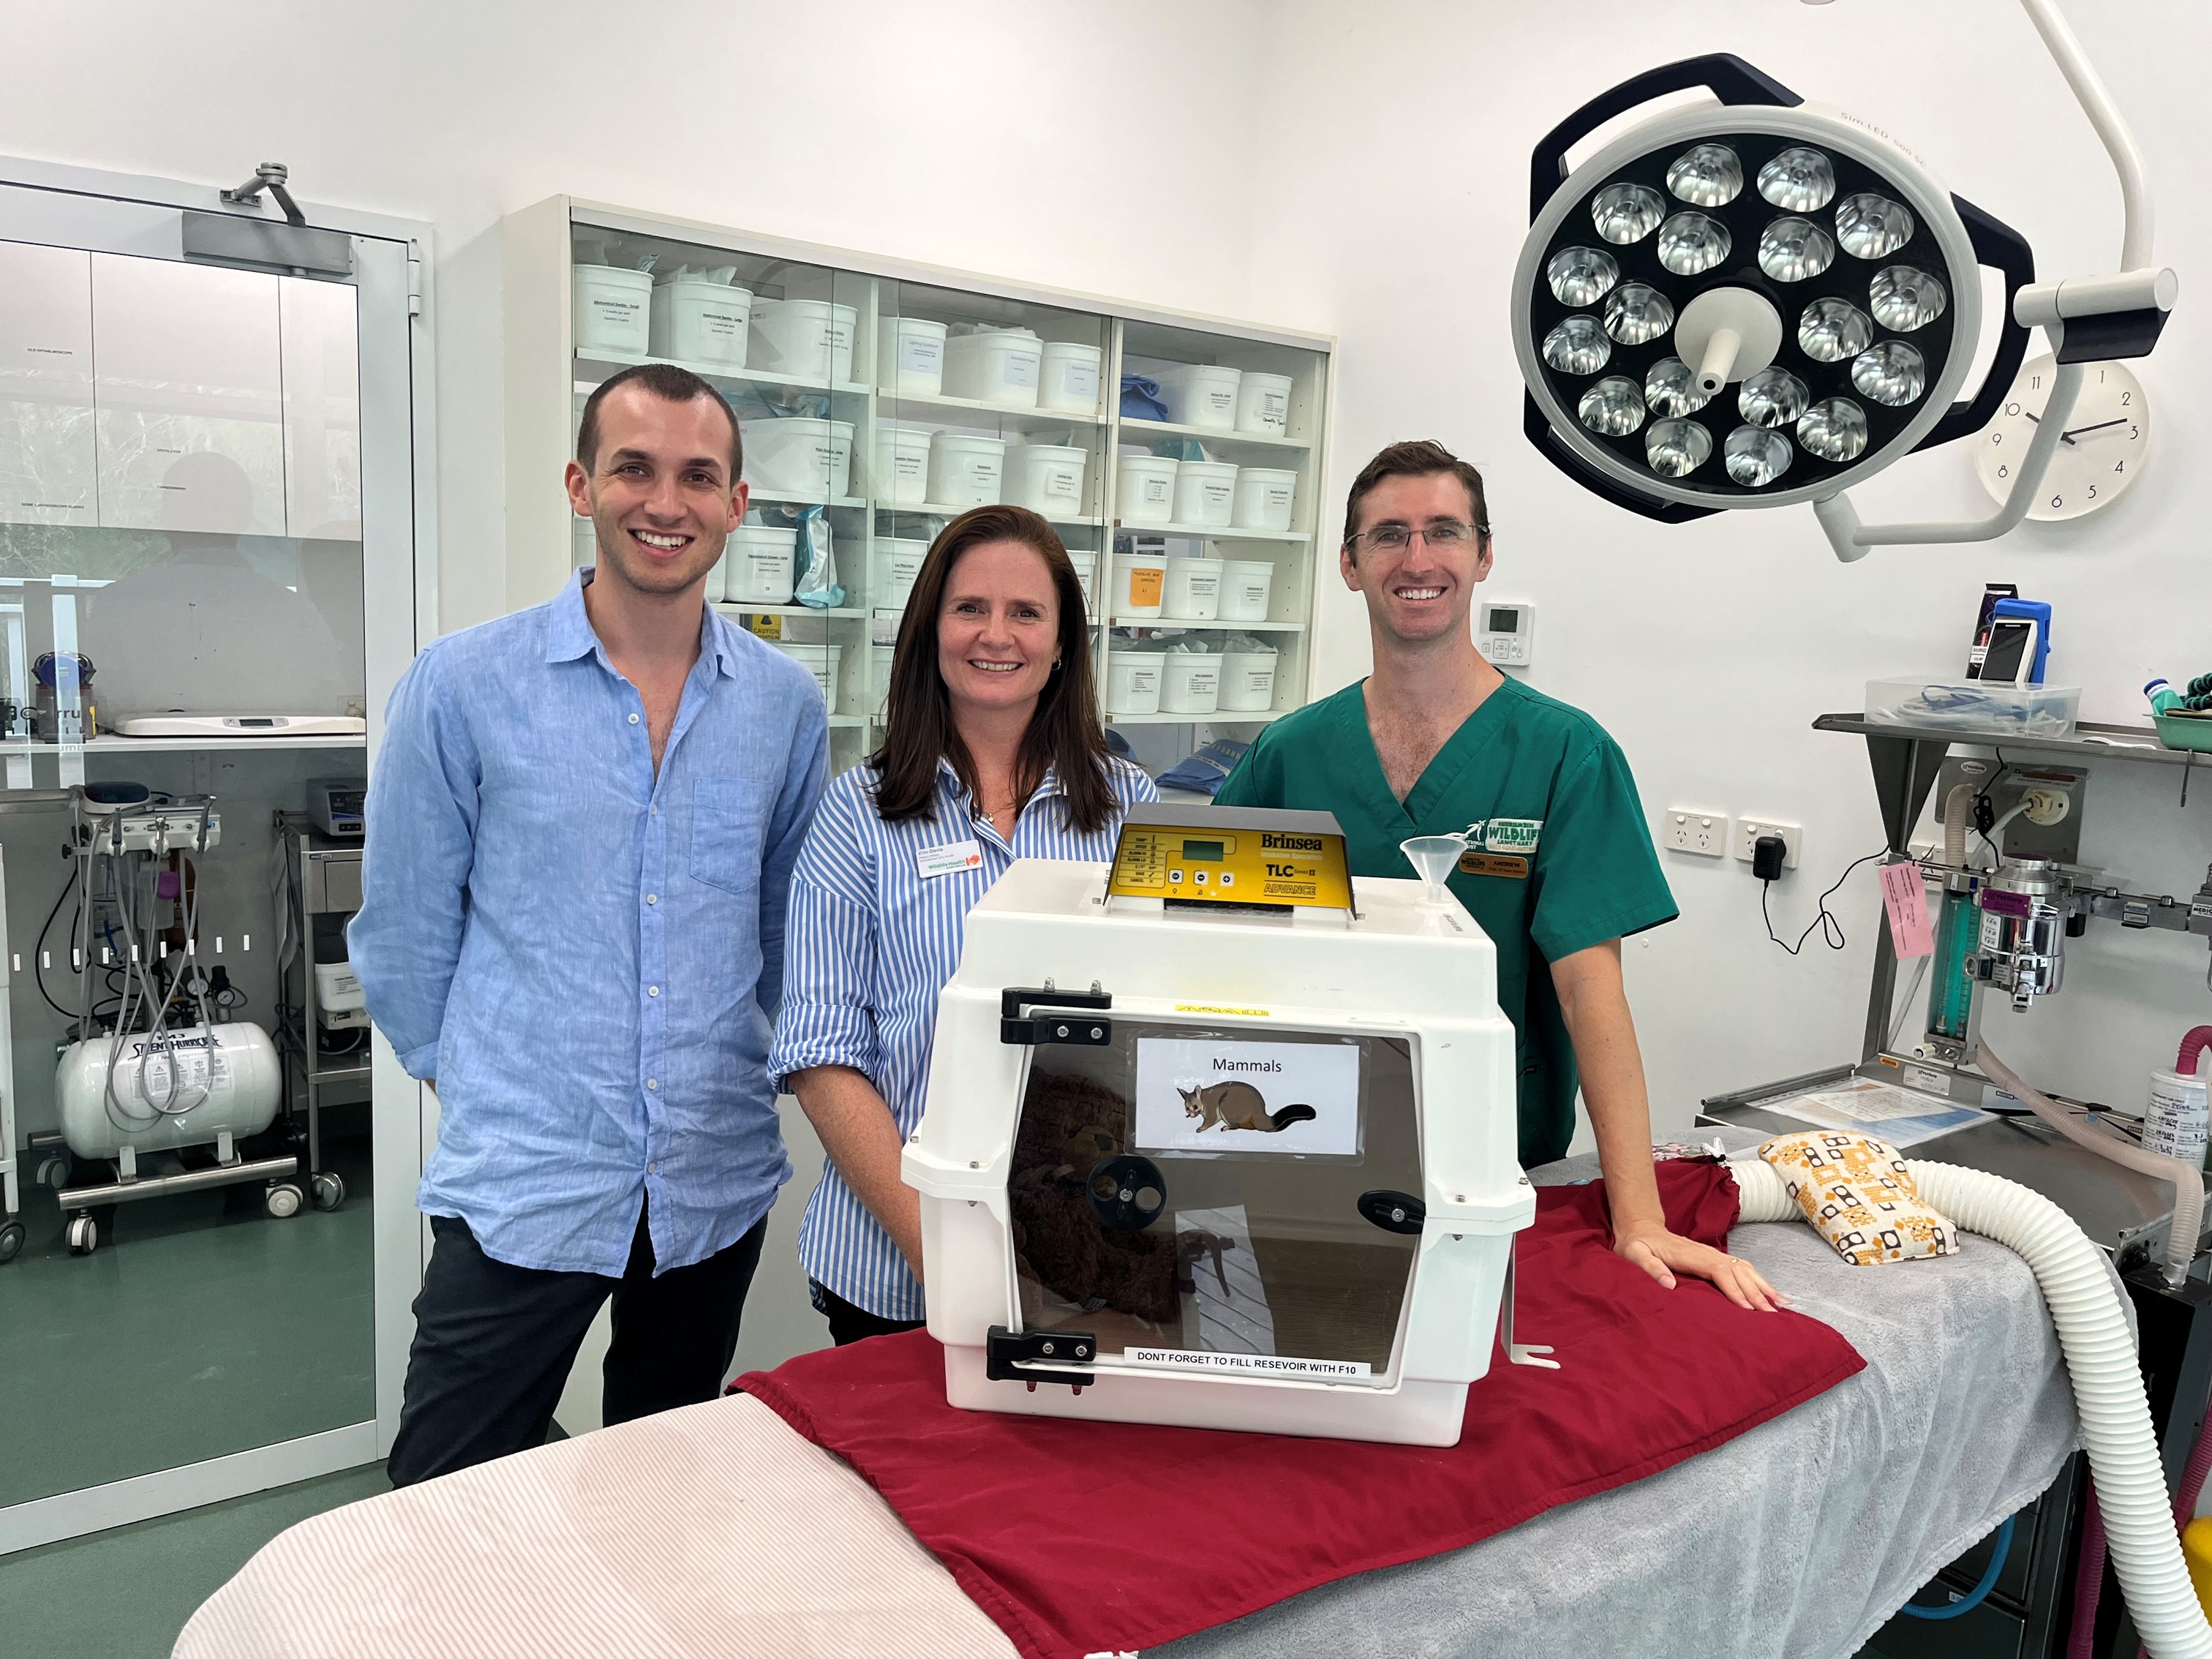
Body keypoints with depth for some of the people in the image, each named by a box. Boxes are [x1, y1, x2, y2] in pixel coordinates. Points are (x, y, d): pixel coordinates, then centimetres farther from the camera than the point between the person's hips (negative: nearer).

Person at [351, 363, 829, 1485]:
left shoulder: (786, 705, 1)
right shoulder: (463, 686, -7)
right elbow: (402, 930, 1)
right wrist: (480, 1084, 6)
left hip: (718, 1183, 3)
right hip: (520, 1185, -3)